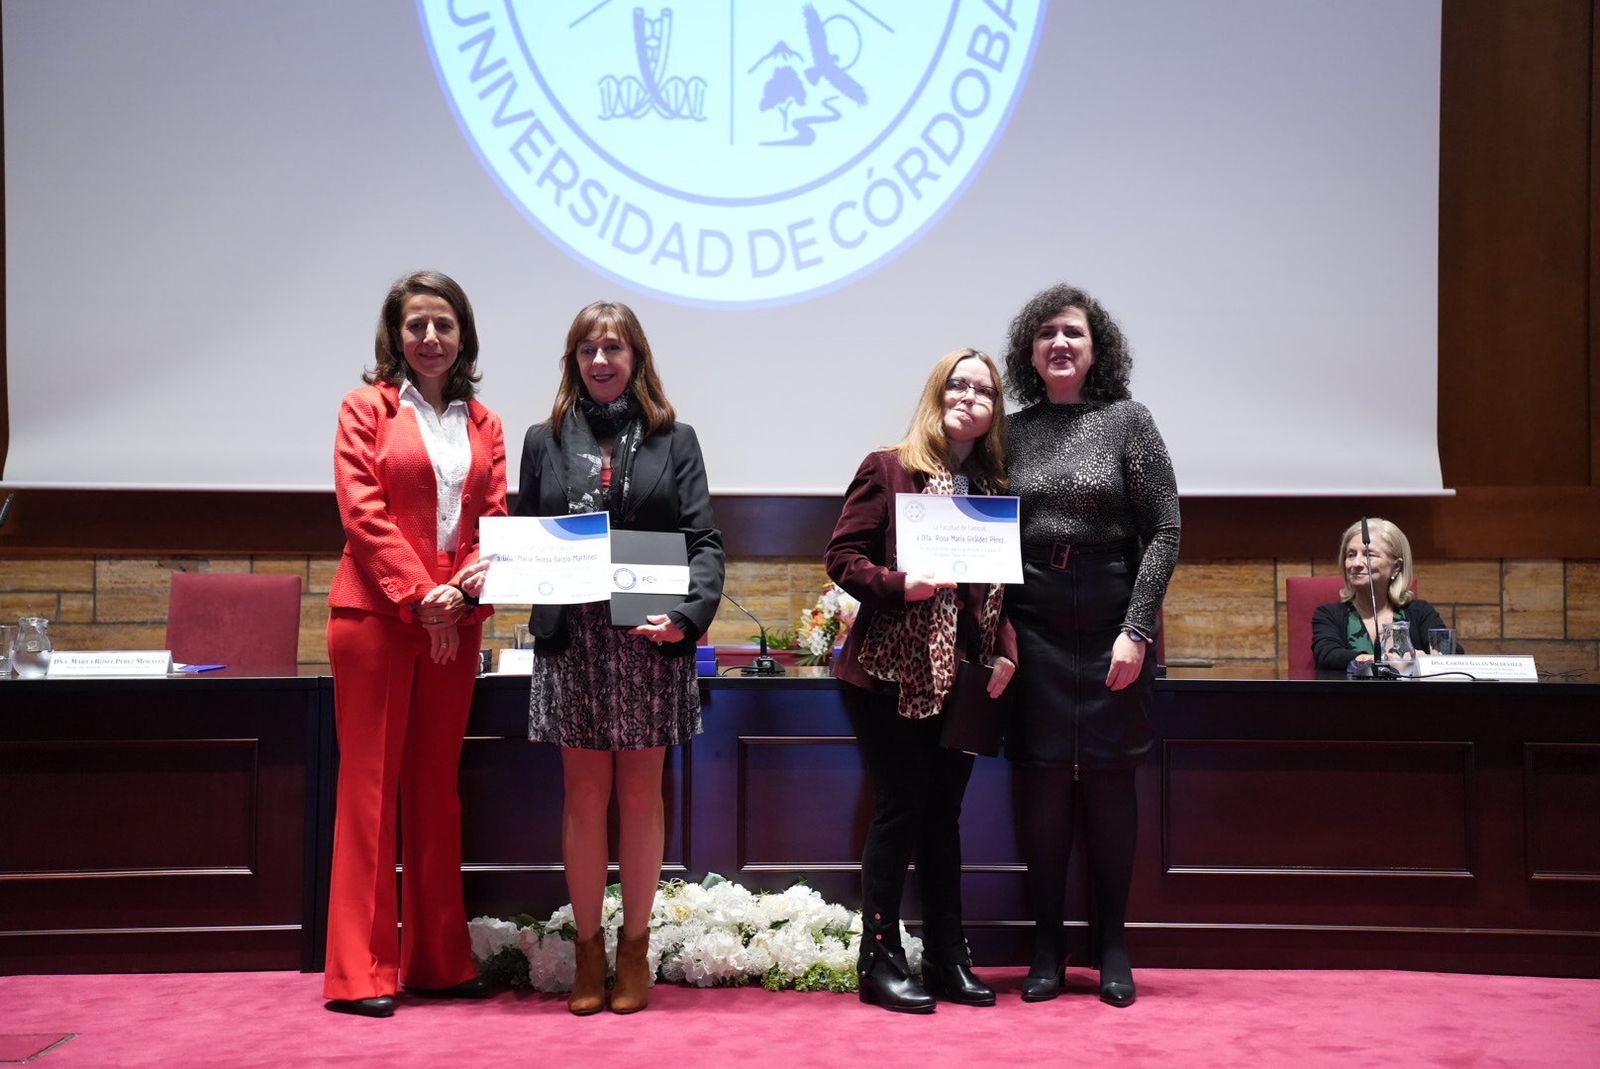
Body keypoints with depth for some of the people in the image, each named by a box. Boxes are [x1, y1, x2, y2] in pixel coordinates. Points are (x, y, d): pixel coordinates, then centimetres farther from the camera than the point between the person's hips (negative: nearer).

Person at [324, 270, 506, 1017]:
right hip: (376, 613, -4)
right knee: (370, 783, -1)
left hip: (455, 620, 4)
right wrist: (419, 596, -15)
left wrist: (464, 590, -12)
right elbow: (363, 513, -7)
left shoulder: (483, 424, 14)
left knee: (437, 786, 9)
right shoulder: (367, 408, 2)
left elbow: (495, 520, 7)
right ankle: (360, 973, 4)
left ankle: (439, 960, 17)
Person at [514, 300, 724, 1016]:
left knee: (640, 795, 5)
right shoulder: (545, 440, 11)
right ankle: (589, 950, 15)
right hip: (571, 641, 1)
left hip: (650, 641, 0)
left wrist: (686, 615, -15)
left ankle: (634, 948, 16)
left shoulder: (674, 440, 7)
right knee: (585, 796, 4)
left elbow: (704, 542, 0)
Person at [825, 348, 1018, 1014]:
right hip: (892, 673, -5)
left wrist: (1005, 651, -1)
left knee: (943, 815, 11)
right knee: (899, 813, -2)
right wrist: (898, 585, -21)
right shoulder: (888, 469, -2)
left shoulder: (996, 488, 12)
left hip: (962, 677, 5)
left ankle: (946, 958, 19)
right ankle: (880, 962, 8)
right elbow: (842, 557, -6)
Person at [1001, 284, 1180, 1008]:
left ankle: (1112, 947, 15)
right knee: (1044, 782, 3)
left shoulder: (1127, 421, 1)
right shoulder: (1014, 433, 8)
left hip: (1112, 623, -2)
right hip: (1033, 629, 2)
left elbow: (1164, 531, -3)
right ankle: (1047, 950, 12)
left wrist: (1137, 629, -10)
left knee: (1109, 781, 3)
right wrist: (1000, 622, -4)